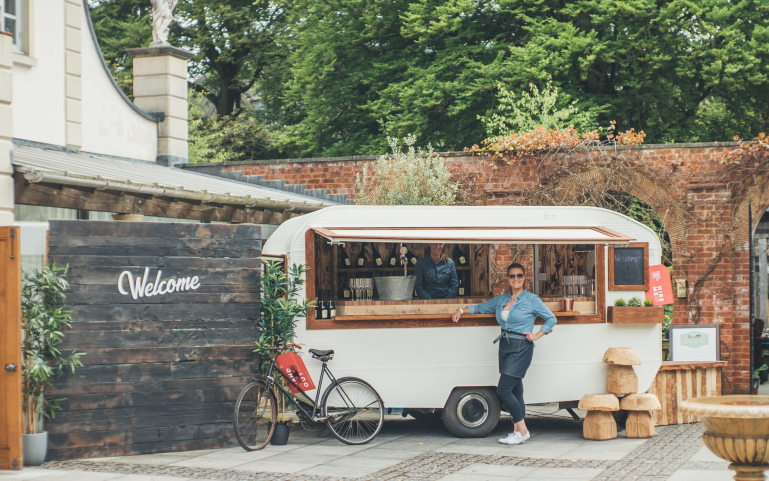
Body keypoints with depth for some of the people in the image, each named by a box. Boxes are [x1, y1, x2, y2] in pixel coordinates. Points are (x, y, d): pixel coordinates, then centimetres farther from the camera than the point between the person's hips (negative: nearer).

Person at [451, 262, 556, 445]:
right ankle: (518, 431, 10)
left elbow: (551, 319, 2)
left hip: (521, 348, -6)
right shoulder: (501, 299, 13)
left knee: (503, 390, -13)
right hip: (505, 347, 6)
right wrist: (462, 310, 15)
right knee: (515, 391, 7)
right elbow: (481, 308, 27)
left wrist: (536, 335, -7)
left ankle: (522, 430, -4)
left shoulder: (532, 300, -2)